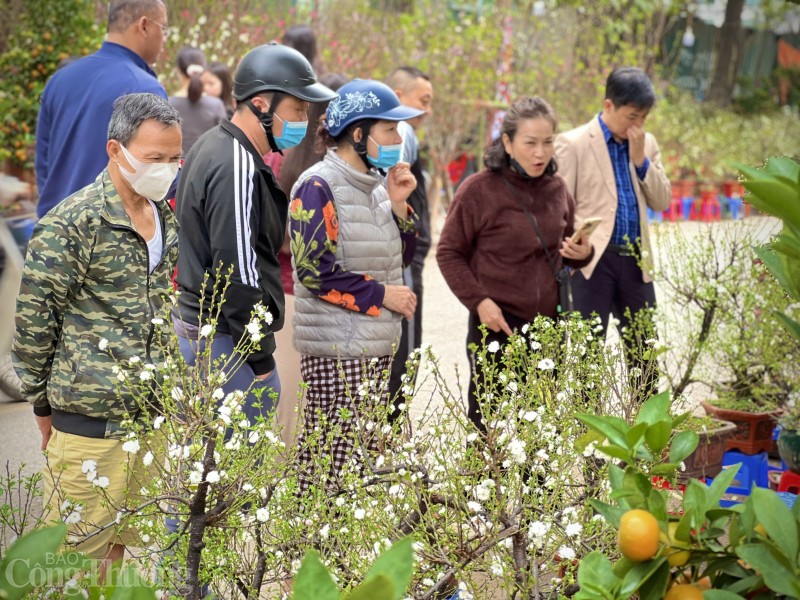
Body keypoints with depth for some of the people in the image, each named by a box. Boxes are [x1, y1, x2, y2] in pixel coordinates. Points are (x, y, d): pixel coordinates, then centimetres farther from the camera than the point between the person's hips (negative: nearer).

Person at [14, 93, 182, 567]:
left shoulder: (167, 219, 10)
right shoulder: (72, 225, -13)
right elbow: (34, 322, -9)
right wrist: (44, 404, -2)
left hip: (152, 415, 7)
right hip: (91, 420, -6)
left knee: (117, 545, 16)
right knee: (78, 555, 2)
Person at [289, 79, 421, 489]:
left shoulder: (374, 187, 14)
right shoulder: (318, 188, -12)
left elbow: (400, 257, 18)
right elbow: (314, 270, -19)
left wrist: (398, 206, 2)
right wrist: (380, 294, -13)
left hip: (376, 344, 9)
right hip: (336, 347, -9)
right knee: (331, 454, -6)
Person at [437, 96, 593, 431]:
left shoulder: (557, 189, 6)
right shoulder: (479, 190, -8)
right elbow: (449, 254, -4)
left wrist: (581, 254, -2)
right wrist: (479, 301, -15)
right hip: (498, 325, -5)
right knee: (488, 423, 2)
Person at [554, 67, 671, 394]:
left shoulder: (647, 144, 11)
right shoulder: (573, 143, -5)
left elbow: (662, 202, 7)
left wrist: (640, 159, -5)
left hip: (636, 259, 5)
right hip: (593, 260, -5)